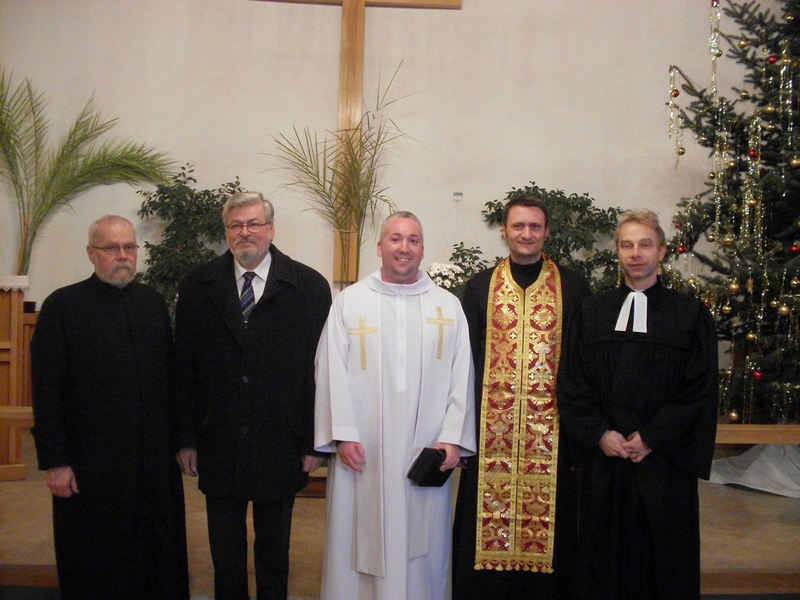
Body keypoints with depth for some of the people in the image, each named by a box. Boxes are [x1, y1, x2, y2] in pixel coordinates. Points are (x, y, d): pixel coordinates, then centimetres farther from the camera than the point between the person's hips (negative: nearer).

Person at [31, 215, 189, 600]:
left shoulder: (152, 302, 8)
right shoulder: (62, 306, -4)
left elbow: (169, 376, 9)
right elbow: (46, 391, -7)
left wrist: (176, 439, 5)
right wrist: (54, 462, -10)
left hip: (155, 459, 4)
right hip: (90, 464, -3)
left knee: (158, 553, 12)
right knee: (97, 566, 10)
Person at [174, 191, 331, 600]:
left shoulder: (309, 287, -4)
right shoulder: (196, 288, 2)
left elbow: (320, 368, -4)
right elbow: (185, 368, 2)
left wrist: (313, 442, -6)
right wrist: (186, 438, -1)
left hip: (280, 448, -1)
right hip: (218, 448, 1)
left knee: (274, 554, 15)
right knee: (225, 555, 15)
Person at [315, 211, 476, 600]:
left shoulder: (449, 306, 8)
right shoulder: (349, 301, 5)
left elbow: (462, 376, 4)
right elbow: (332, 371, 0)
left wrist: (453, 437, -4)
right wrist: (342, 433, -8)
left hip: (426, 455, 1)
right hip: (361, 453, -1)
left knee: (423, 551, 8)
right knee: (361, 545, 5)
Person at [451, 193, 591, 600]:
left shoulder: (573, 288, 5)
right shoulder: (480, 288, 8)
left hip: (552, 434, -1)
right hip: (491, 431, 1)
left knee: (549, 523, 5)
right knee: (487, 528, 5)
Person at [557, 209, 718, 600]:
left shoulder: (691, 315, 3)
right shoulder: (592, 312, 8)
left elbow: (700, 391, -3)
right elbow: (571, 384, 4)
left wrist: (651, 437, -10)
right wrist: (599, 434, -9)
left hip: (664, 463, -1)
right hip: (604, 459, 2)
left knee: (664, 559, 7)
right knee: (604, 560, 8)